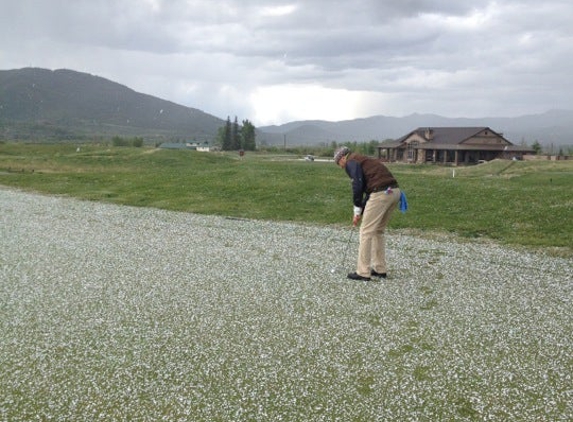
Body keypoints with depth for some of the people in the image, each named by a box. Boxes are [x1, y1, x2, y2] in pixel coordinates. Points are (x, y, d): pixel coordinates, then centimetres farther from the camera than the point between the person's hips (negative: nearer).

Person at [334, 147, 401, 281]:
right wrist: (362, 212, 26)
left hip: (381, 193, -9)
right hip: (394, 191, 9)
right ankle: (380, 269, 23)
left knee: (366, 231, 0)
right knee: (378, 231, 20)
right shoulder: (364, 160, 30)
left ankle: (363, 272, 3)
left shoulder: (351, 162, 3)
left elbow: (358, 186, -9)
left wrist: (357, 211, 0)